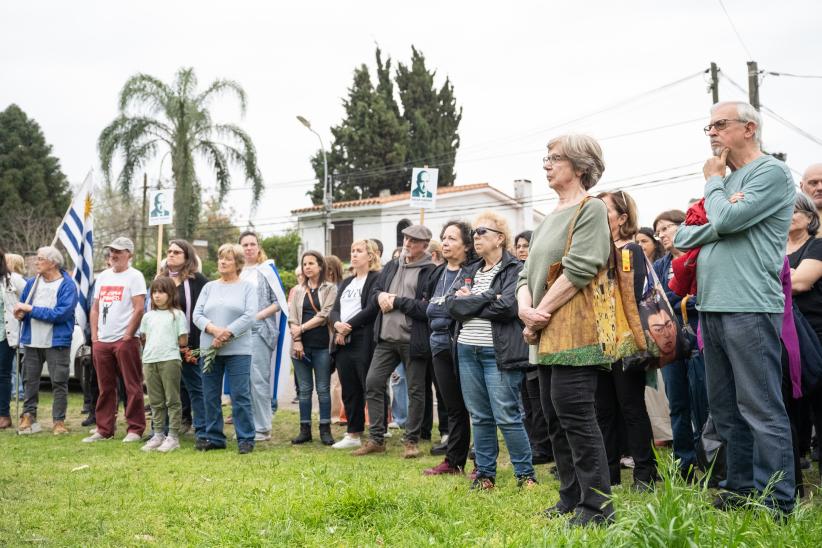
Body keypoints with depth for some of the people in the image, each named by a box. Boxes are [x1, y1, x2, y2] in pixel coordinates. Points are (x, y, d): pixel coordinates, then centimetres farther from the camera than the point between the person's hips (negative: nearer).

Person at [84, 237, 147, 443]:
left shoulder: (134, 276, -4)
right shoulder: (103, 276, 17)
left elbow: (139, 308, -12)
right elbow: (95, 308, 18)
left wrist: (128, 336, -14)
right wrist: (94, 335, 8)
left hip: (125, 341, -7)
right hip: (102, 341, 7)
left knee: (132, 387, -3)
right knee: (105, 388, 11)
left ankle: (135, 429, 3)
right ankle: (104, 430, 18)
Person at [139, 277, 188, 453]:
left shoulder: (177, 314, 1)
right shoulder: (148, 316, 14)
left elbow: (183, 341, -1)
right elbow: (145, 339, 18)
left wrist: (168, 345, 3)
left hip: (170, 360, -5)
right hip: (150, 361, 5)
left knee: (172, 400, -1)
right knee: (155, 402, 10)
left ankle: (173, 437, 1)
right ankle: (158, 435, 18)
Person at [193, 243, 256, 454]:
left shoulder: (247, 287, 5)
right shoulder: (209, 287, 15)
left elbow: (249, 316, -8)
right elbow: (197, 314, 5)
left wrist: (226, 333, -15)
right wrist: (214, 329, -13)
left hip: (238, 350, -4)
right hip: (209, 349, 4)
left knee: (240, 395, -6)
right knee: (210, 396, 7)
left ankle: (245, 439, 0)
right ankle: (214, 437, 17)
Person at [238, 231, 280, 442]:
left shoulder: (266, 270, 4)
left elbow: (278, 302, -2)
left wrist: (258, 316, -12)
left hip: (259, 330, -5)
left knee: (258, 379, -8)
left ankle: (262, 428, -2)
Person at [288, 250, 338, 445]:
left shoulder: (330, 288, 2)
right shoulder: (298, 291, 13)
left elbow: (324, 315, -9)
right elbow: (292, 318, 6)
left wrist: (302, 328, -9)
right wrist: (297, 340, -7)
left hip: (322, 345, -3)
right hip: (302, 345, 3)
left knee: (323, 389, 0)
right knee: (304, 389, 6)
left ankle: (325, 429, 6)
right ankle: (305, 429, 11)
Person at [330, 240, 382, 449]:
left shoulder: (376, 278, -4)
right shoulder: (346, 282, 21)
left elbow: (371, 309, -15)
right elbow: (334, 310, 15)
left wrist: (348, 328, -12)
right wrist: (337, 324, -8)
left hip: (364, 342, -8)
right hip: (343, 343, 8)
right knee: (349, 391, 11)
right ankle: (353, 435, 18)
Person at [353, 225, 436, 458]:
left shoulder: (430, 272, -10)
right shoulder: (391, 266, 13)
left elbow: (426, 308, -19)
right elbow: (374, 291, 21)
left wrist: (396, 301, -13)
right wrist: (381, 296, -3)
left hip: (413, 340, -6)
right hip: (386, 338, 6)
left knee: (415, 390, 5)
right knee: (373, 383, 4)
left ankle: (412, 441, 17)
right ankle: (376, 439, 14)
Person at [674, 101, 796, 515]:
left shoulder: (771, 173, -4)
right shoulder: (725, 181, 20)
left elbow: (726, 221, -16)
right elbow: (682, 237, 17)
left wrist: (712, 181, 0)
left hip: (749, 307, -9)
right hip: (711, 309, 9)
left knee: (761, 410, -7)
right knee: (726, 410, 12)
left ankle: (776, 505, -2)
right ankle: (740, 491, 21)